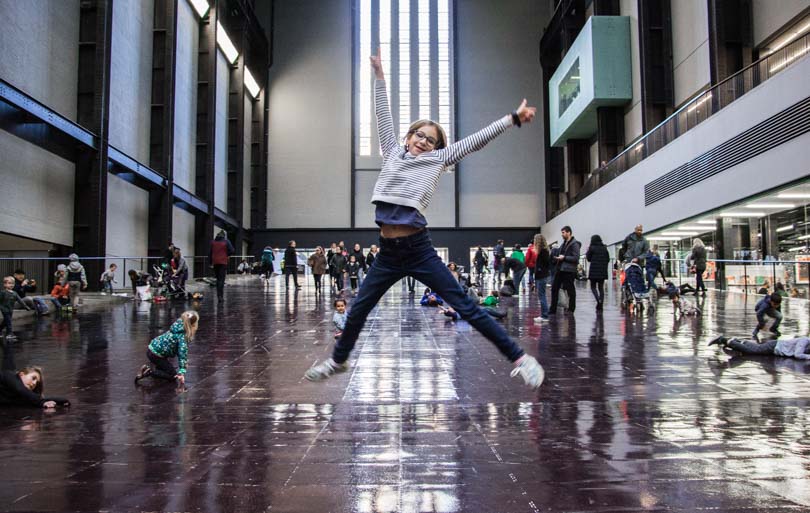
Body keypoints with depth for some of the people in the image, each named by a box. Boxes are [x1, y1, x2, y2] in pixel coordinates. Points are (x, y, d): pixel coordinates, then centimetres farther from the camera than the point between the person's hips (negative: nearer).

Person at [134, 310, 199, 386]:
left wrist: (184, 362, 22)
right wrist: (182, 372, -36)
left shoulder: (178, 327, 5)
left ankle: (152, 366, 10)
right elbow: (182, 353, -30)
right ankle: (150, 371, -10)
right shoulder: (182, 336, -21)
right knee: (173, 376, 1)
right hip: (155, 354, -9)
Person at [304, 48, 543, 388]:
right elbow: (384, 117, 21)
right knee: (357, 310, 14)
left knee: (467, 308, -4)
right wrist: (379, 75, 25)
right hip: (388, 253, 4)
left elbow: (476, 140, 6)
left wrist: (512, 118, 4)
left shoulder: (438, 160, 8)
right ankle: (338, 360, 37)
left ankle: (519, 358, 1)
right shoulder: (393, 154, 16)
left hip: (419, 250, -3)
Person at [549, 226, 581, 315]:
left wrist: (564, 257, -16)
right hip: (560, 269, 9)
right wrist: (558, 257, 8)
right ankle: (552, 310, 15)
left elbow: (576, 258, -17)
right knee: (554, 288, 8)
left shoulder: (574, 244, -10)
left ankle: (571, 310, 15)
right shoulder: (564, 243, 16)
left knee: (570, 291, 3)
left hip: (569, 271, -9)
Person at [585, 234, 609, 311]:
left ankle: (598, 299, -21)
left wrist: (587, 252, 14)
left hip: (594, 270, -4)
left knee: (593, 287, 4)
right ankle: (601, 305, 6)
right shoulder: (604, 248, 7)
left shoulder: (591, 248, -6)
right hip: (603, 271, 4)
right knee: (601, 287, 9)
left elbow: (588, 258, -2)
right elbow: (608, 259, 8)